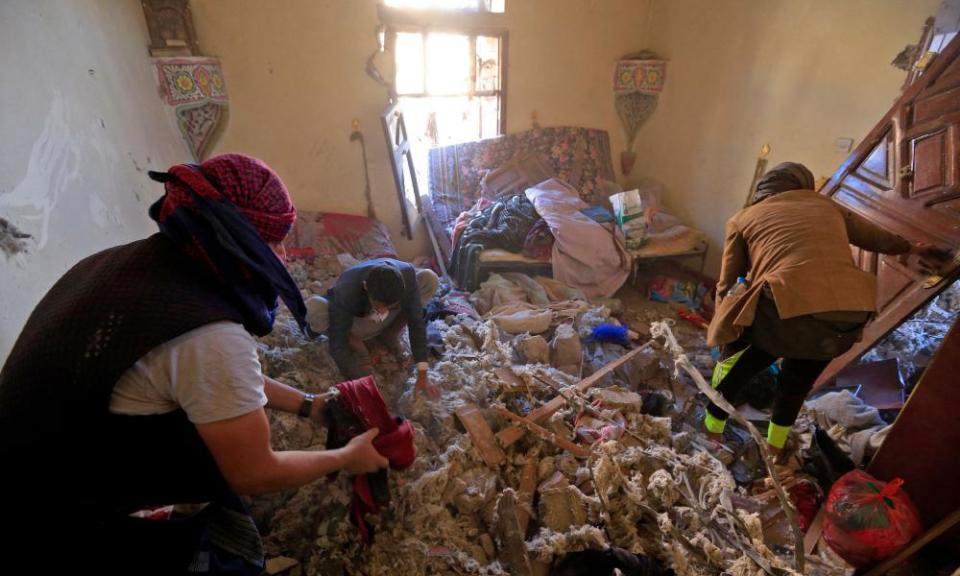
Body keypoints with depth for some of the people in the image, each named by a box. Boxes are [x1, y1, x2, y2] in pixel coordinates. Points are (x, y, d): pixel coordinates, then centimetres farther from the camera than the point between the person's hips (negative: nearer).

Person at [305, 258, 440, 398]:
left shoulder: (407, 275, -33)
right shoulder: (345, 291, -40)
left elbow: (416, 322, -25)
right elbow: (337, 346, -34)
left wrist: (422, 376, -28)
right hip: (353, 326, -2)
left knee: (429, 279, -20)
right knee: (314, 308, -35)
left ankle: (388, 335, 0)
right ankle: (358, 347, -5)